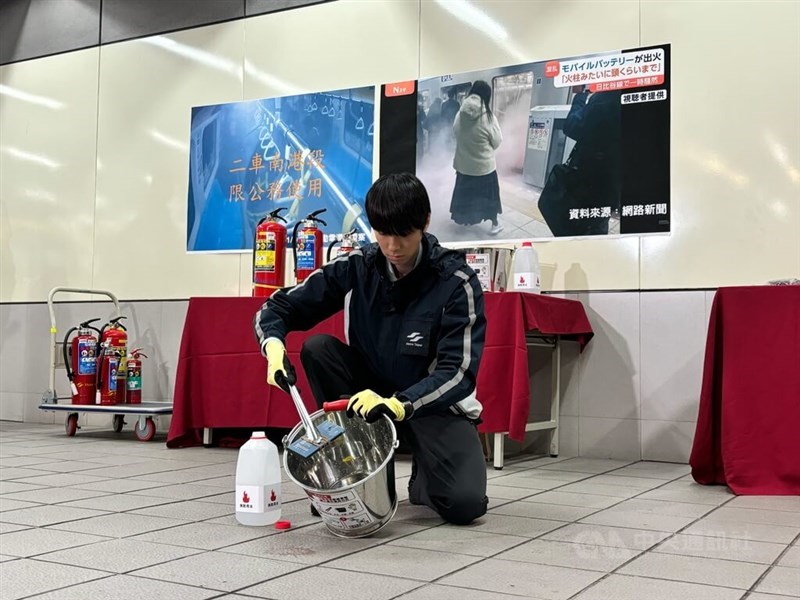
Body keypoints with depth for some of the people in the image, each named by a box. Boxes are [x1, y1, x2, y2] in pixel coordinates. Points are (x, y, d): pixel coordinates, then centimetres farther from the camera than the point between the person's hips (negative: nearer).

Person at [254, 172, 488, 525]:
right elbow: (276, 309, -4)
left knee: (465, 503, -27)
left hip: (435, 404, -3)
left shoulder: (457, 282, -17)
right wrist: (274, 346, -28)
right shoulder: (355, 268, -9)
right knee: (317, 349, -22)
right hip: (371, 391, 3)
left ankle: (424, 479, 11)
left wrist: (399, 404, -41)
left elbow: (459, 371, -24)